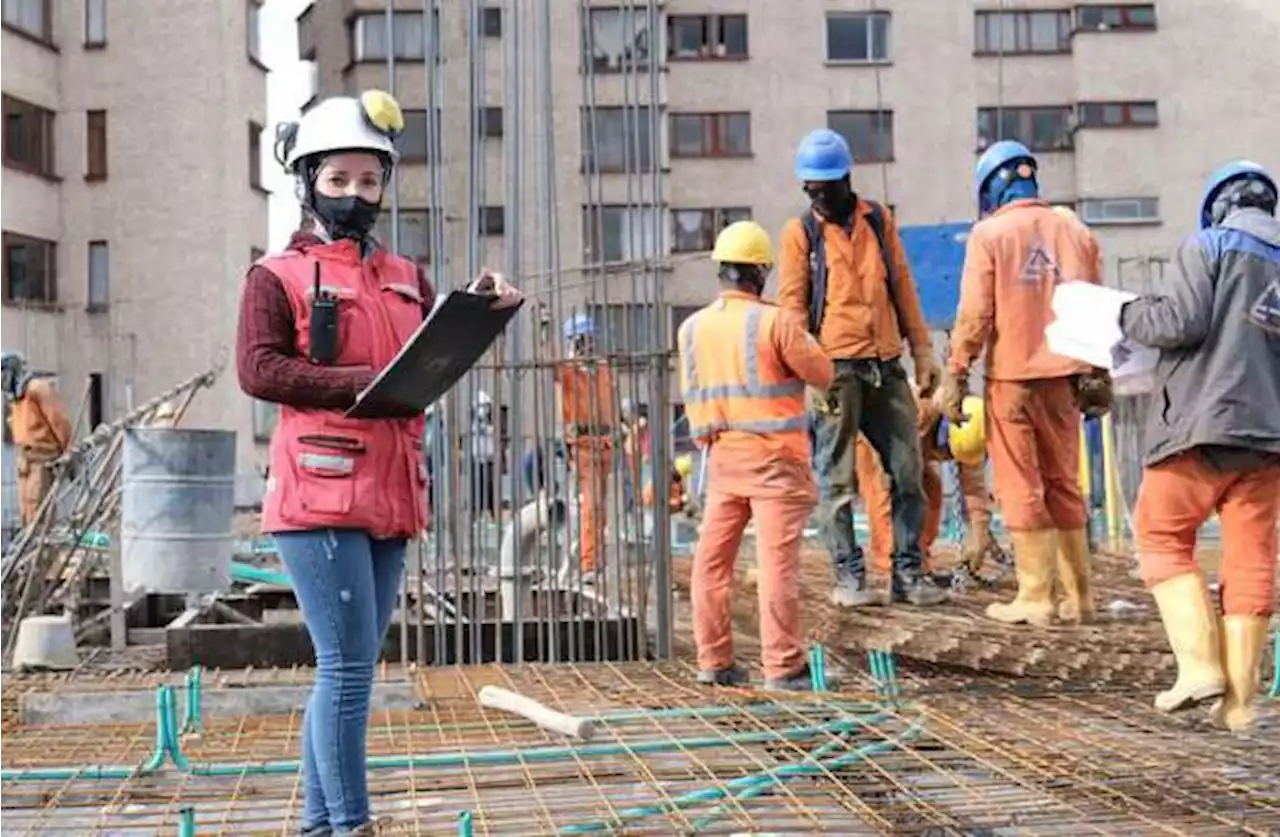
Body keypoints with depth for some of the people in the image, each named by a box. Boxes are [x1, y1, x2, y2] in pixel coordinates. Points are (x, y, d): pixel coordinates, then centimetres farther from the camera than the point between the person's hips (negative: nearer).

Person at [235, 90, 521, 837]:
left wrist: (481, 309, -9)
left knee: (349, 669, 12)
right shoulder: (279, 276, 2)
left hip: (392, 500, 7)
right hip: (321, 498, -6)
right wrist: (362, 384, -19)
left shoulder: (405, 278, 20)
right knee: (350, 667, -9)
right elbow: (258, 368, -12)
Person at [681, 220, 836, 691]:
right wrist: (802, 337, 14)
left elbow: (691, 395, 12)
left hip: (722, 456, 5)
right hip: (774, 457, -5)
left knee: (712, 559, 10)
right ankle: (782, 666, -3)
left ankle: (713, 660, 14)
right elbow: (822, 374, -2)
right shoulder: (775, 322, -11)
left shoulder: (692, 328, 5)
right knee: (777, 559, -4)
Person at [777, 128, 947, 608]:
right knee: (838, 480, -1)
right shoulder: (800, 232, 3)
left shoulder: (878, 221, 12)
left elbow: (903, 288, 15)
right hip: (835, 369, -3)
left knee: (907, 471, 4)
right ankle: (849, 576, 6)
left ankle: (908, 573, 12)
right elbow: (792, 304, -1)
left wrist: (922, 350, 9)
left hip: (886, 366, 4)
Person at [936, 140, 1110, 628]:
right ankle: (1077, 597, 16)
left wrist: (956, 376, -4)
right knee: (1064, 485, 13)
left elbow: (975, 314, -10)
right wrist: (1097, 374, 18)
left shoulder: (990, 234, -5)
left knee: (1021, 489, 2)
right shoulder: (1076, 233, 9)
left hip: (1012, 377, -5)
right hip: (1063, 378, 5)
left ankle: (1035, 600, 3)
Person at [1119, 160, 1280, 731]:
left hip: (1203, 424, -5)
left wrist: (1129, 316, 5)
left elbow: (1182, 321, -12)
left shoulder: (1208, 246, -1)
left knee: (1161, 537, 9)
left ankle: (1200, 664, -3)